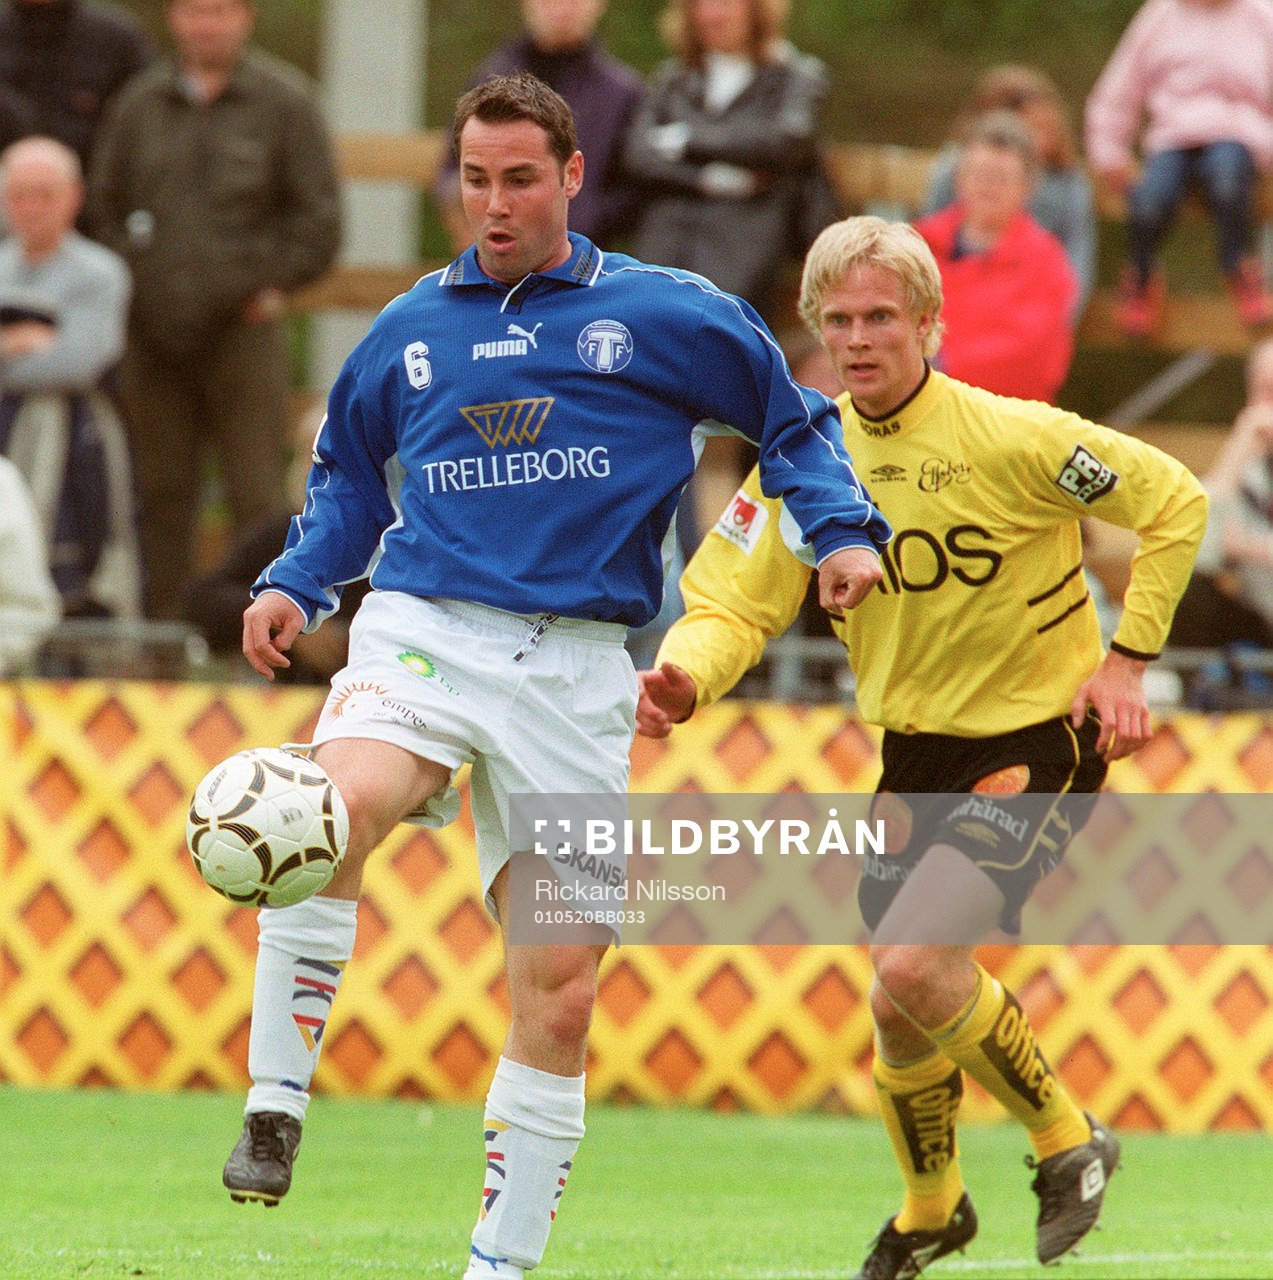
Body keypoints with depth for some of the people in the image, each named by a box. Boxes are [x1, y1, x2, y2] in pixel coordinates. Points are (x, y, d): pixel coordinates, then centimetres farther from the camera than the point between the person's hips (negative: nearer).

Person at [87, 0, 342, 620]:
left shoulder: (283, 101, 1)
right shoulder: (141, 103, 10)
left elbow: (319, 215, 2)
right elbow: (103, 202, 19)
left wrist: (273, 284, -2)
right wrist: (130, 277, 8)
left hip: (242, 330, -3)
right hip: (154, 334, 3)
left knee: (258, 494, -7)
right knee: (162, 489, 6)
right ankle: (160, 626, 12)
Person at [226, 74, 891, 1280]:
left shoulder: (663, 314, 6)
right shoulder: (412, 330, 13)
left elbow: (792, 420, 15)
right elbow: (348, 477, 27)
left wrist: (840, 530, 1)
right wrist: (295, 584, 12)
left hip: (573, 669, 0)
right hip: (421, 633, 0)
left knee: (561, 989, 1)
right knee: (335, 813, -34)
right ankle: (275, 1110, -26)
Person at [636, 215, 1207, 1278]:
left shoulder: (1010, 438, -18)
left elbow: (1174, 502, -7)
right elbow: (736, 603, -5)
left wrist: (1127, 661, -10)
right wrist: (685, 679, -28)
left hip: (1037, 741, -5)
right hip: (916, 750, 6)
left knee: (912, 968, -23)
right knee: (901, 1008, 10)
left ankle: (1066, 1140, 0)